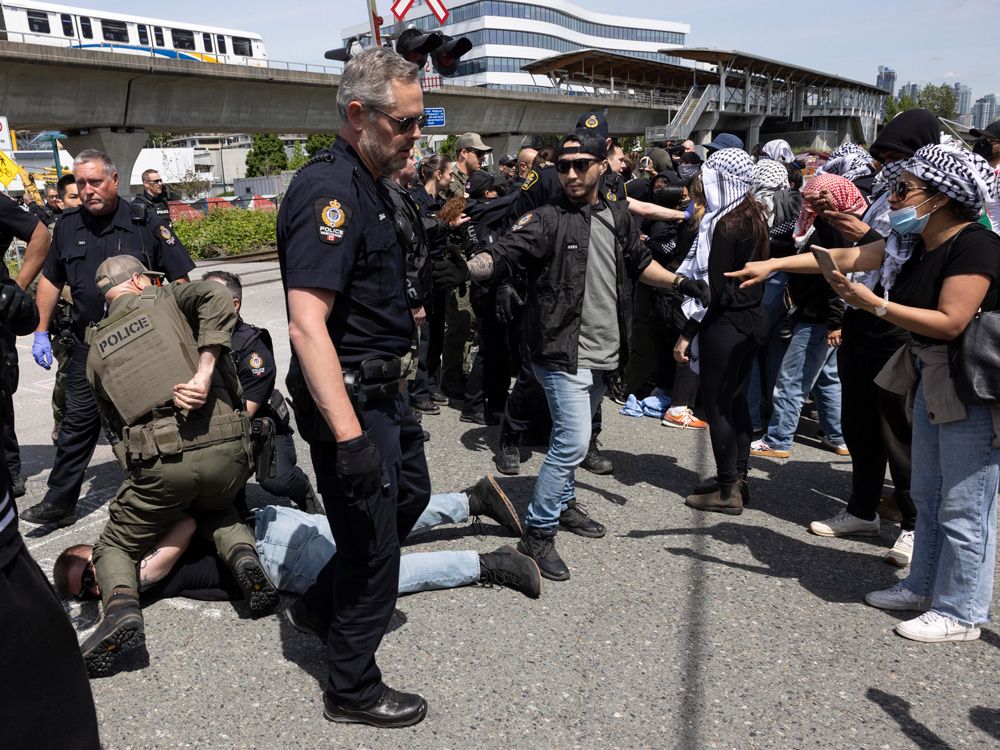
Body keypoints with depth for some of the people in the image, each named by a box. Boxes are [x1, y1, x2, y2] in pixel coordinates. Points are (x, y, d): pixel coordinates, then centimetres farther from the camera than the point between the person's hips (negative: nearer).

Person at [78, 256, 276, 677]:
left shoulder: (95, 352, 20)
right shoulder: (163, 300, 13)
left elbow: (115, 421, 21)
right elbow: (214, 295, -9)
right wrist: (203, 377, -13)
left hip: (160, 461, 0)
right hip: (226, 449, 0)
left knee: (115, 547, 21)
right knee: (216, 510, 33)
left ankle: (122, 611, -11)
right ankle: (243, 556, 2)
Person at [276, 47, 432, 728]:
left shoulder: (370, 185, 11)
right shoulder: (328, 192, -22)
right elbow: (307, 324, -31)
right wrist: (348, 435, -34)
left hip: (382, 387, 10)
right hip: (349, 397, -10)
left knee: (411, 493, 25)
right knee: (373, 544, 3)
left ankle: (321, 603, 42)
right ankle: (353, 690, 25)